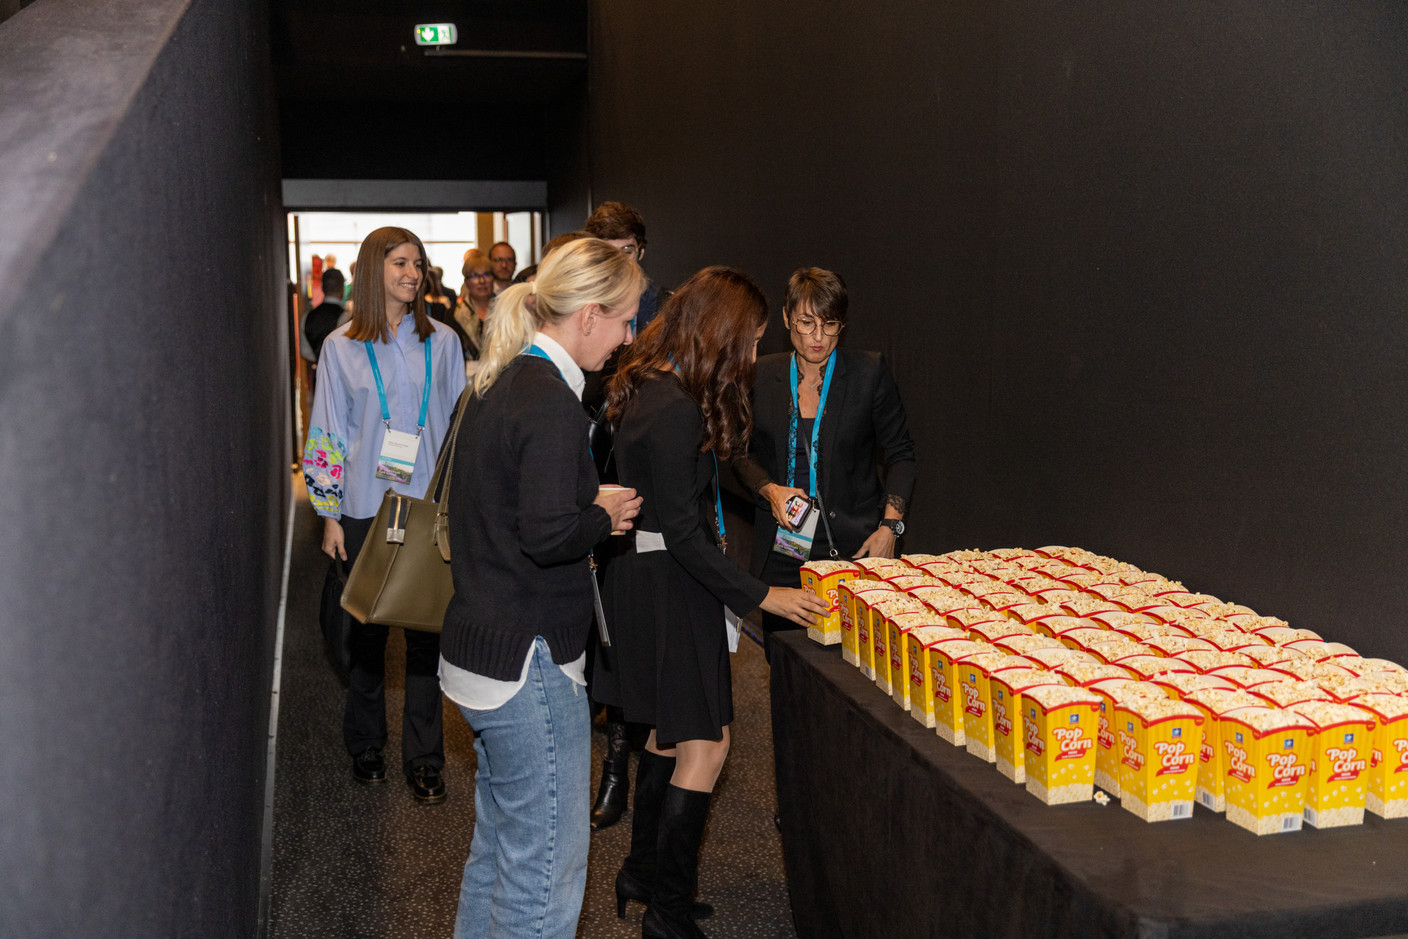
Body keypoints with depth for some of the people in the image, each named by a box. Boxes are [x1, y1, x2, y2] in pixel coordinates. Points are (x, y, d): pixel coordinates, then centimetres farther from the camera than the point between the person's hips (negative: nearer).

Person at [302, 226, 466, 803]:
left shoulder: (442, 343, 6)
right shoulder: (342, 347, 3)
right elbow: (327, 435, 5)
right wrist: (329, 515, 1)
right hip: (364, 509, 0)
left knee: (427, 631, 2)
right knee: (367, 631, 9)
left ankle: (423, 758, 14)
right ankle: (365, 745, 27)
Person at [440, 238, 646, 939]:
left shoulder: (496, 387, 10)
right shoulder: (551, 403, -19)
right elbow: (548, 534, -27)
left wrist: (587, 509, 9)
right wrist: (604, 516, -8)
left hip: (476, 651, 10)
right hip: (528, 664, -10)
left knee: (498, 848, 24)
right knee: (545, 871, 2)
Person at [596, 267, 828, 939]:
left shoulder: (650, 386, 7)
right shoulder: (675, 409, -24)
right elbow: (683, 535, -23)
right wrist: (761, 597, -19)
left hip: (645, 574, 11)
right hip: (665, 583, -11)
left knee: (670, 730, 21)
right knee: (704, 746, -2)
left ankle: (641, 872, 35)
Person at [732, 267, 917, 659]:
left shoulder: (870, 372, -3)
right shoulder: (761, 376, 4)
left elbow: (900, 454, 3)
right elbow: (744, 454, 13)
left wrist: (890, 526, -6)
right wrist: (770, 490, -6)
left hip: (854, 548, -2)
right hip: (782, 551, 2)